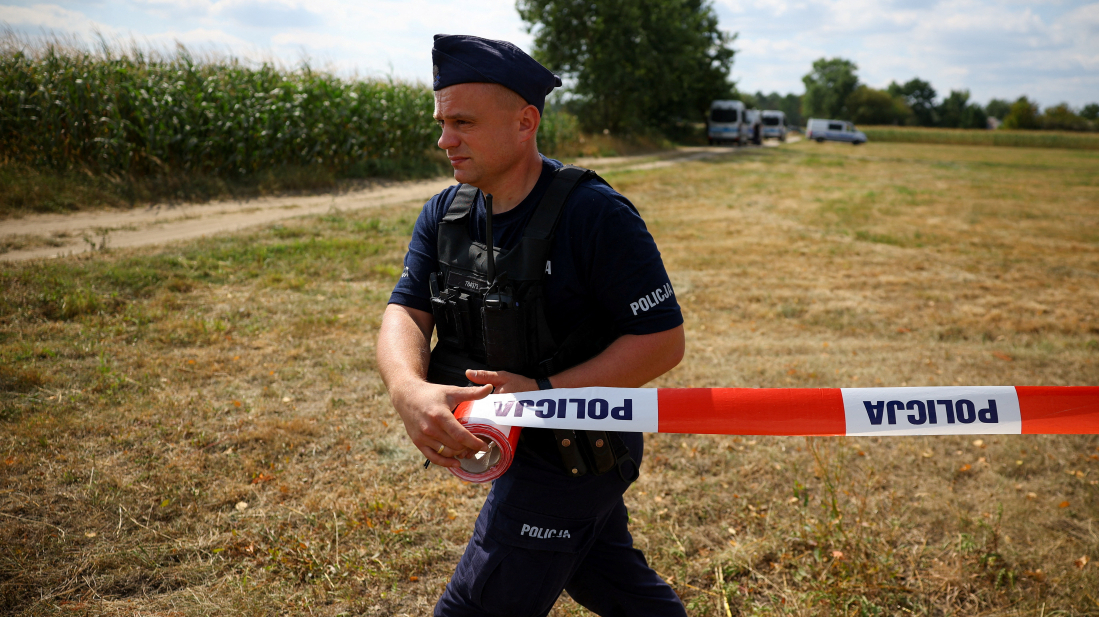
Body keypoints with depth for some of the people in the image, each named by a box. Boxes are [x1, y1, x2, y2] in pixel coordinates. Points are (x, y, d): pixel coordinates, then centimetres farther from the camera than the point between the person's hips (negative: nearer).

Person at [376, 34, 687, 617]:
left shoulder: (595, 214, -23)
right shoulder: (444, 215, -1)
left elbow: (663, 341, -22)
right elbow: (405, 313, -10)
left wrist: (545, 391, -28)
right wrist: (409, 390, -33)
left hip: (572, 454, -7)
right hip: (523, 442, 7)